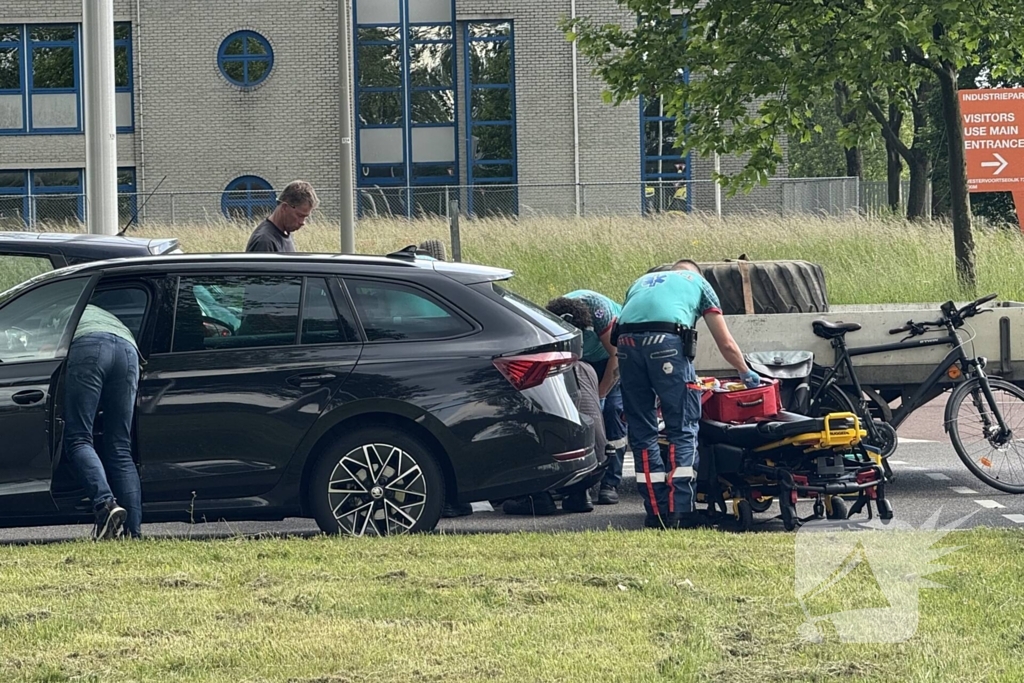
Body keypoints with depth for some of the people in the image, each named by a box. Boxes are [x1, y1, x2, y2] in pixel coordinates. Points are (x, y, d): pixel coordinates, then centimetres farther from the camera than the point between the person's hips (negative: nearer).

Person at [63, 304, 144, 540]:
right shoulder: (102, 314, 46)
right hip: (129, 350, 5)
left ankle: (105, 503, -33)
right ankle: (135, 531, -9)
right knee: (120, 450, 4)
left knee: (78, 440, -7)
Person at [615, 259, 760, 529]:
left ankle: (657, 513, 9)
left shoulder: (642, 281, 37)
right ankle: (680, 512, -5)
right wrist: (746, 373, 46)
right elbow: (726, 345, 28)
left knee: (641, 433, 10)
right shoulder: (698, 282, 28)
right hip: (666, 340, -4)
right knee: (682, 430, 3)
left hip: (626, 341, 4)